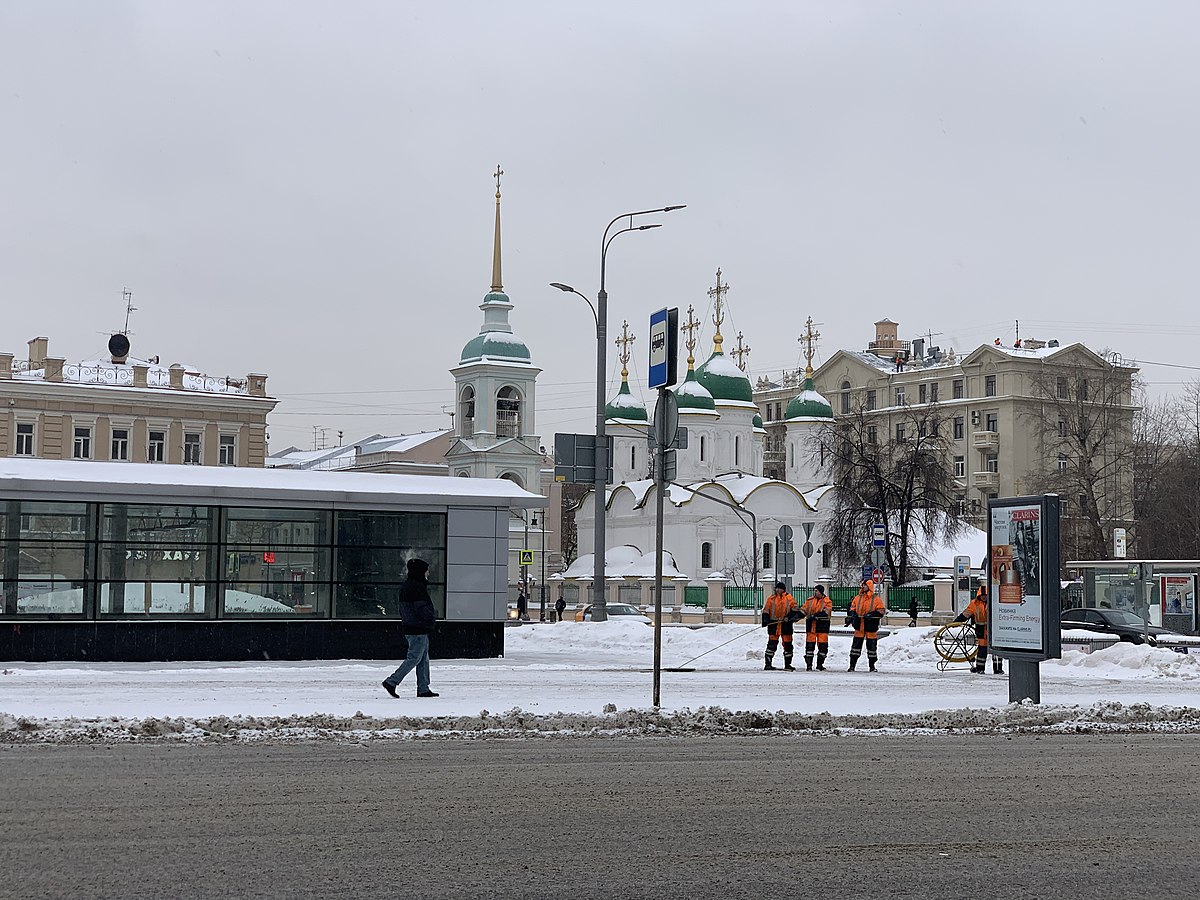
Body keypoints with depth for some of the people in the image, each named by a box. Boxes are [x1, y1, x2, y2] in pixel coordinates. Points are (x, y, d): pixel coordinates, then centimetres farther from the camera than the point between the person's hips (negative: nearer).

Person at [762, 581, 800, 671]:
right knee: (772, 644, -5)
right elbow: (765, 610, 7)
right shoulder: (771, 599, 7)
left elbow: (795, 610, 0)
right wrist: (765, 620, -8)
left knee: (788, 644, 5)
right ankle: (768, 664, -3)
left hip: (786, 624, 1)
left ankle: (787, 664, 15)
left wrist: (790, 617, -16)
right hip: (773, 623, 0)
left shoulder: (789, 599, 4)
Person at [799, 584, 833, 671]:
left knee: (822, 646, -1)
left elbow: (825, 613, -14)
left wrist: (816, 616, -26)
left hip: (822, 626, -2)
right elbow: (803, 610, 10)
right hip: (811, 625, 2)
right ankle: (809, 664, 5)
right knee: (810, 645, -1)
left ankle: (820, 664, 11)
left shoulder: (827, 602, -1)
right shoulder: (809, 600, 12)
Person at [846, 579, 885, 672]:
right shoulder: (858, 598, 10)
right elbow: (852, 608, 16)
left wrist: (871, 615, -19)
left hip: (871, 626, -3)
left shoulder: (877, 599, -2)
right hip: (859, 626, 3)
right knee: (856, 644, 1)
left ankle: (872, 665, 16)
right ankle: (852, 665, 4)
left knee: (872, 645, 4)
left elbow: (881, 612, -6)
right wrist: (852, 615, -4)